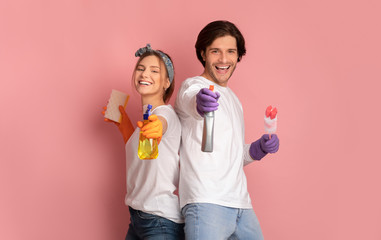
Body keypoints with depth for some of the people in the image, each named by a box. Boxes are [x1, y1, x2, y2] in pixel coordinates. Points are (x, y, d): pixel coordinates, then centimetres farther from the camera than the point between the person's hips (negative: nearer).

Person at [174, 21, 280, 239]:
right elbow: (190, 101, -28)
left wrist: (257, 150, 9)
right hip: (206, 203, -8)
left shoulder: (233, 98, 23)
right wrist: (200, 103, -51)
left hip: (241, 205, 8)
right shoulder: (193, 86, -2)